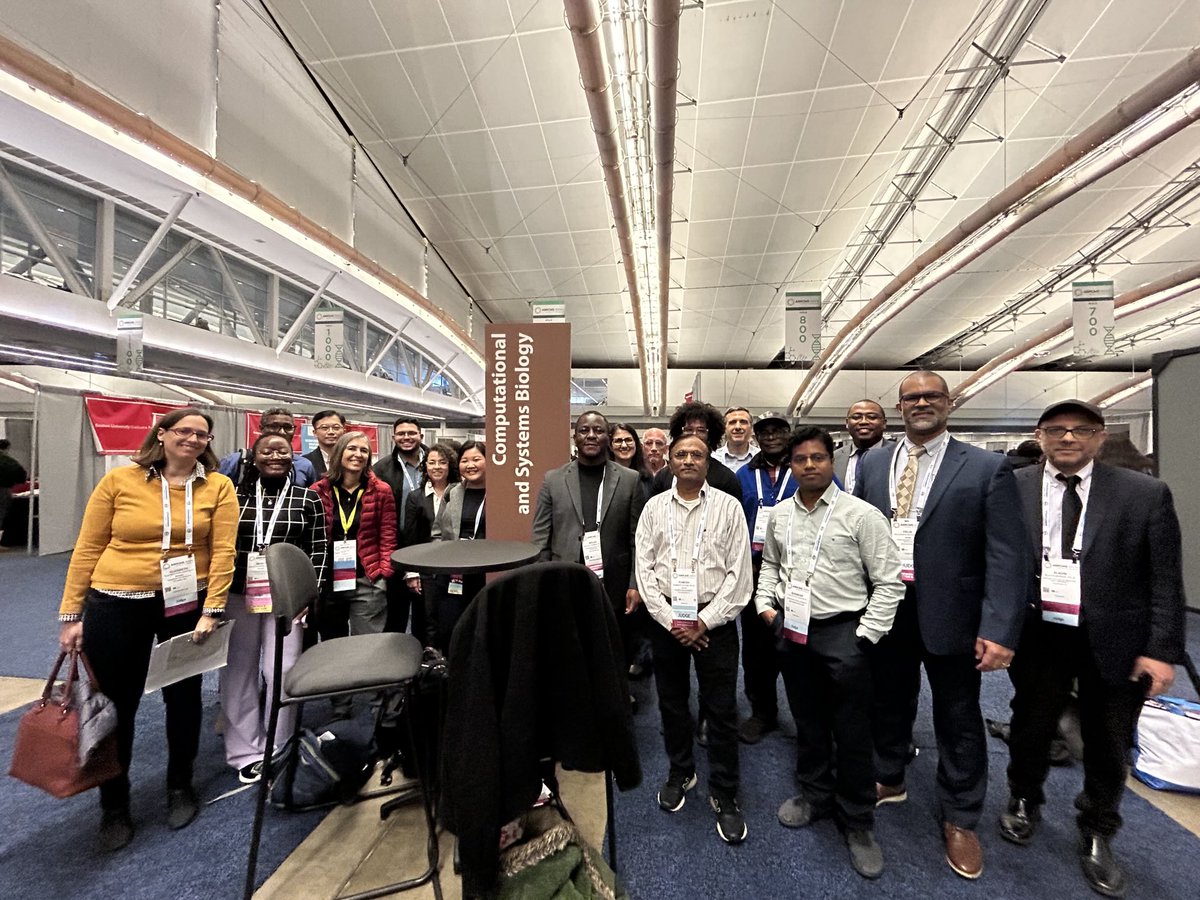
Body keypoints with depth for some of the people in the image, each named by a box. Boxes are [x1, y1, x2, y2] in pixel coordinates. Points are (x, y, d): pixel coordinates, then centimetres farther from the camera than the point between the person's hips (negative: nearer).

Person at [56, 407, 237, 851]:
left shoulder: (218, 487, -7)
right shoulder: (119, 480, -5)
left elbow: (223, 551, -9)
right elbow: (87, 549, 0)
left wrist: (211, 611, -14)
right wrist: (71, 614, 0)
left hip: (187, 604, 0)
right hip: (116, 605, 0)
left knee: (183, 698, 15)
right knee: (115, 706, 11)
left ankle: (180, 786, 38)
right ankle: (114, 805, 35)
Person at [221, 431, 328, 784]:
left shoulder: (307, 499, 1)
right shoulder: (236, 495, 5)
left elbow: (319, 549, 0)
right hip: (238, 593, 2)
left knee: (282, 671, 2)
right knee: (239, 671, 10)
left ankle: (277, 750, 21)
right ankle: (245, 751, 26)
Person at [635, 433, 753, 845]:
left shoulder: (728, 507, -4)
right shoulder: (654, 508, 1)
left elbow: (739, 572, -6)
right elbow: (644, 569, -1)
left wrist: (704, 622, -9)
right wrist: (670, 620, -8)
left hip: (714, 619, -2)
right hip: (666, 618, 2)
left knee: (721, 709, 6)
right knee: (671, 701, 17)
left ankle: (724, 795, 28)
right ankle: (680, 773, 41)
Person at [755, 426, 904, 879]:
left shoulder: (861, 515, -12)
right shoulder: (779, 514, 3)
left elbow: (889, 583, -9)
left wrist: (864, 637, -12)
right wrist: (766, 607, 4)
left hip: (843, 632, -4)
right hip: (792, 632, 4)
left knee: (851, 732, 8)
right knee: (807, 721, 20)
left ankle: (857, 820, 31)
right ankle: (815, 794, 42)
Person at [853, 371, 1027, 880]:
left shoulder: (986, 468, -7)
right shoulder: (872, 464, 3)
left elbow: (1007, 557, -11)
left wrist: (1000, 630, -18)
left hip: (949, 613, -2)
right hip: (882, 607, 3)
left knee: (958, 719, 15)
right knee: (889, 702, 21)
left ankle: (959, 819, 38)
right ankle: (889, 780, 45)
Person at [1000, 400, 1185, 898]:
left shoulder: (1146, 493, -4)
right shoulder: (1012, 489, -5)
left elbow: (1165, 579, -3)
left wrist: (1162, 649, -8)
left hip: (1115, 642, 1)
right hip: (1038, 636, 0)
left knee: (1108, 743, 17)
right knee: (1030, 727, 17)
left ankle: (1096, 834, 41)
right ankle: (1024, 802, 43)